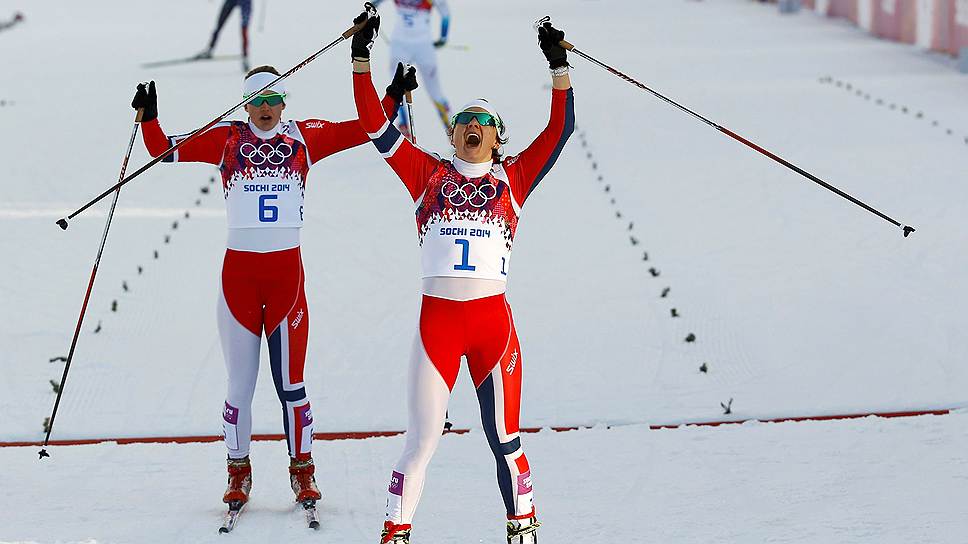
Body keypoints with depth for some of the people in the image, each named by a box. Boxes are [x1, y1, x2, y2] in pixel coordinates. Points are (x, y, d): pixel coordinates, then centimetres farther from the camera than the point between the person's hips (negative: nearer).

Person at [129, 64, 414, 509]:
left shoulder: (304, 137, 6)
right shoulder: (226, 138, 5)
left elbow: (365, 129, 7)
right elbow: (165, 151, 5)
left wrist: (393, 98, -5)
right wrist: (149, 118, -10)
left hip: (287, 272, 0)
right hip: (239, 270, 0)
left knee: (290, 381, 1)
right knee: (240, 384, 4)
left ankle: (302, 471, 14)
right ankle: (238, 473, 16)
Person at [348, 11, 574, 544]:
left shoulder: (513, 178, 9)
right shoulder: (429, 174, 9)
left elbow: (560, 129, 3)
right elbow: (377, 126, 5)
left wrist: (559, 65, -4)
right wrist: (361, 59, -1)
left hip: (494, 320, 0)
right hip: (437, 319, 0)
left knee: (505, 439, 6)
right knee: (421, 442, -2)